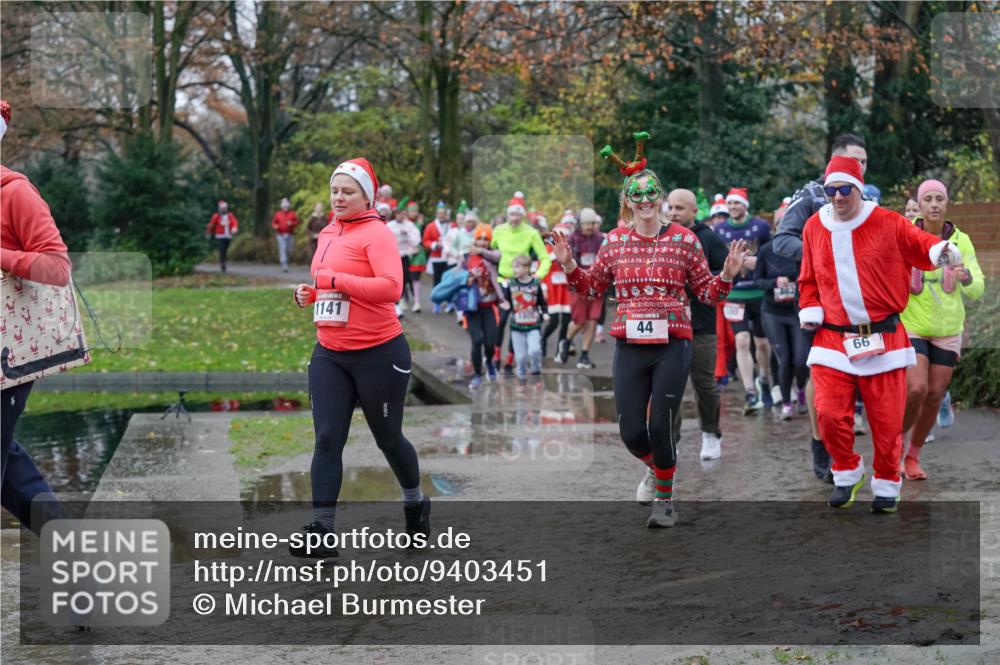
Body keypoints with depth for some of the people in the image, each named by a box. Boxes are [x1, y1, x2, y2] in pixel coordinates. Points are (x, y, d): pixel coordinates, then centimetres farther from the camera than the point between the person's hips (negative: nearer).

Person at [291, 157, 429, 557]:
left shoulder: (376, 233, -12)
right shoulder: (327, 234, 12)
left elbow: (391, 287, -25)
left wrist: (337, 280, -26)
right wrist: (310, 293, 6)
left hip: (378, 354, -6)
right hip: (329, 354, 6)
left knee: (387, 438, 10)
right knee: (327, 440, -3)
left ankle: (415, 504, 36)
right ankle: (321, 531, -3)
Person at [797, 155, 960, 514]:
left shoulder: (888, 223, -4)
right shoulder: (814, 228, 7)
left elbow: (919, 243, -3)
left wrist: (941, 250, -25)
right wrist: (810, 310, 3)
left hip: (883, 337, -2)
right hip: (832, 338, 2)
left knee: (887, 420, 2)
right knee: (829, 413, -10)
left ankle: (887, 485, 25)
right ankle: (847, 473, 17)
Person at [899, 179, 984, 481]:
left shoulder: (960, 241, -1)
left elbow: (977, 289, -5)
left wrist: (966, 277, -26)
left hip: (947, 329, 3)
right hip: (910, 325, -3)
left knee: (935, 396, 4)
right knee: (916, 389, -18)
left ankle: (913, 456, 23)